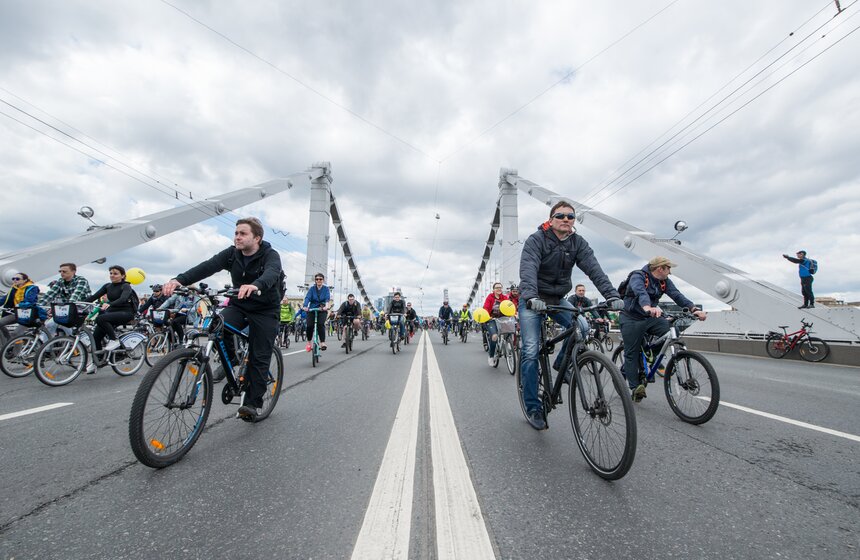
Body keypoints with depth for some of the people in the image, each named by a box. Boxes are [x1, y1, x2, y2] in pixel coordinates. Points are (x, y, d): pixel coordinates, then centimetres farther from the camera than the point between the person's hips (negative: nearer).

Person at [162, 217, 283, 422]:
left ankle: (252, 403, 6)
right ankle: (230, 358, 4)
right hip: (238, 306, 4)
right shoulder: (231, 254, -4)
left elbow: (271, 273, -40)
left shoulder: (270, 255, -18)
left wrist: (255, 285, -63)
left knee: (259, 358, -6)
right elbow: (207, 266, -18)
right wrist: (179, 279, -36)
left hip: (265, 311, -4)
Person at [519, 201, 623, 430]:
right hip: (533, 301, -4)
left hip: (558, 298, 4)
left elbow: (594, 269, -16)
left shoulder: (578, 243, -2)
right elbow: (528, 270, -32)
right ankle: (532, 407, 5)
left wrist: (612, 295, -31)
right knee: (531, 351, -9)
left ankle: (562, 363, 6)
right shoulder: (536, 240, -16)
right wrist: (531, 297, -49)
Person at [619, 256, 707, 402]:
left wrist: (694, 309, -26)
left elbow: (676, 295, -9)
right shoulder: (638, 276, -18)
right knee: (631, 353, -5)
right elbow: (640, 292, -38)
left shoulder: (664, 281, 3)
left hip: (650, 318, 6)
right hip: (632, 319, -6)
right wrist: (648, 308, -57)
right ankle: (635, 387, 2)